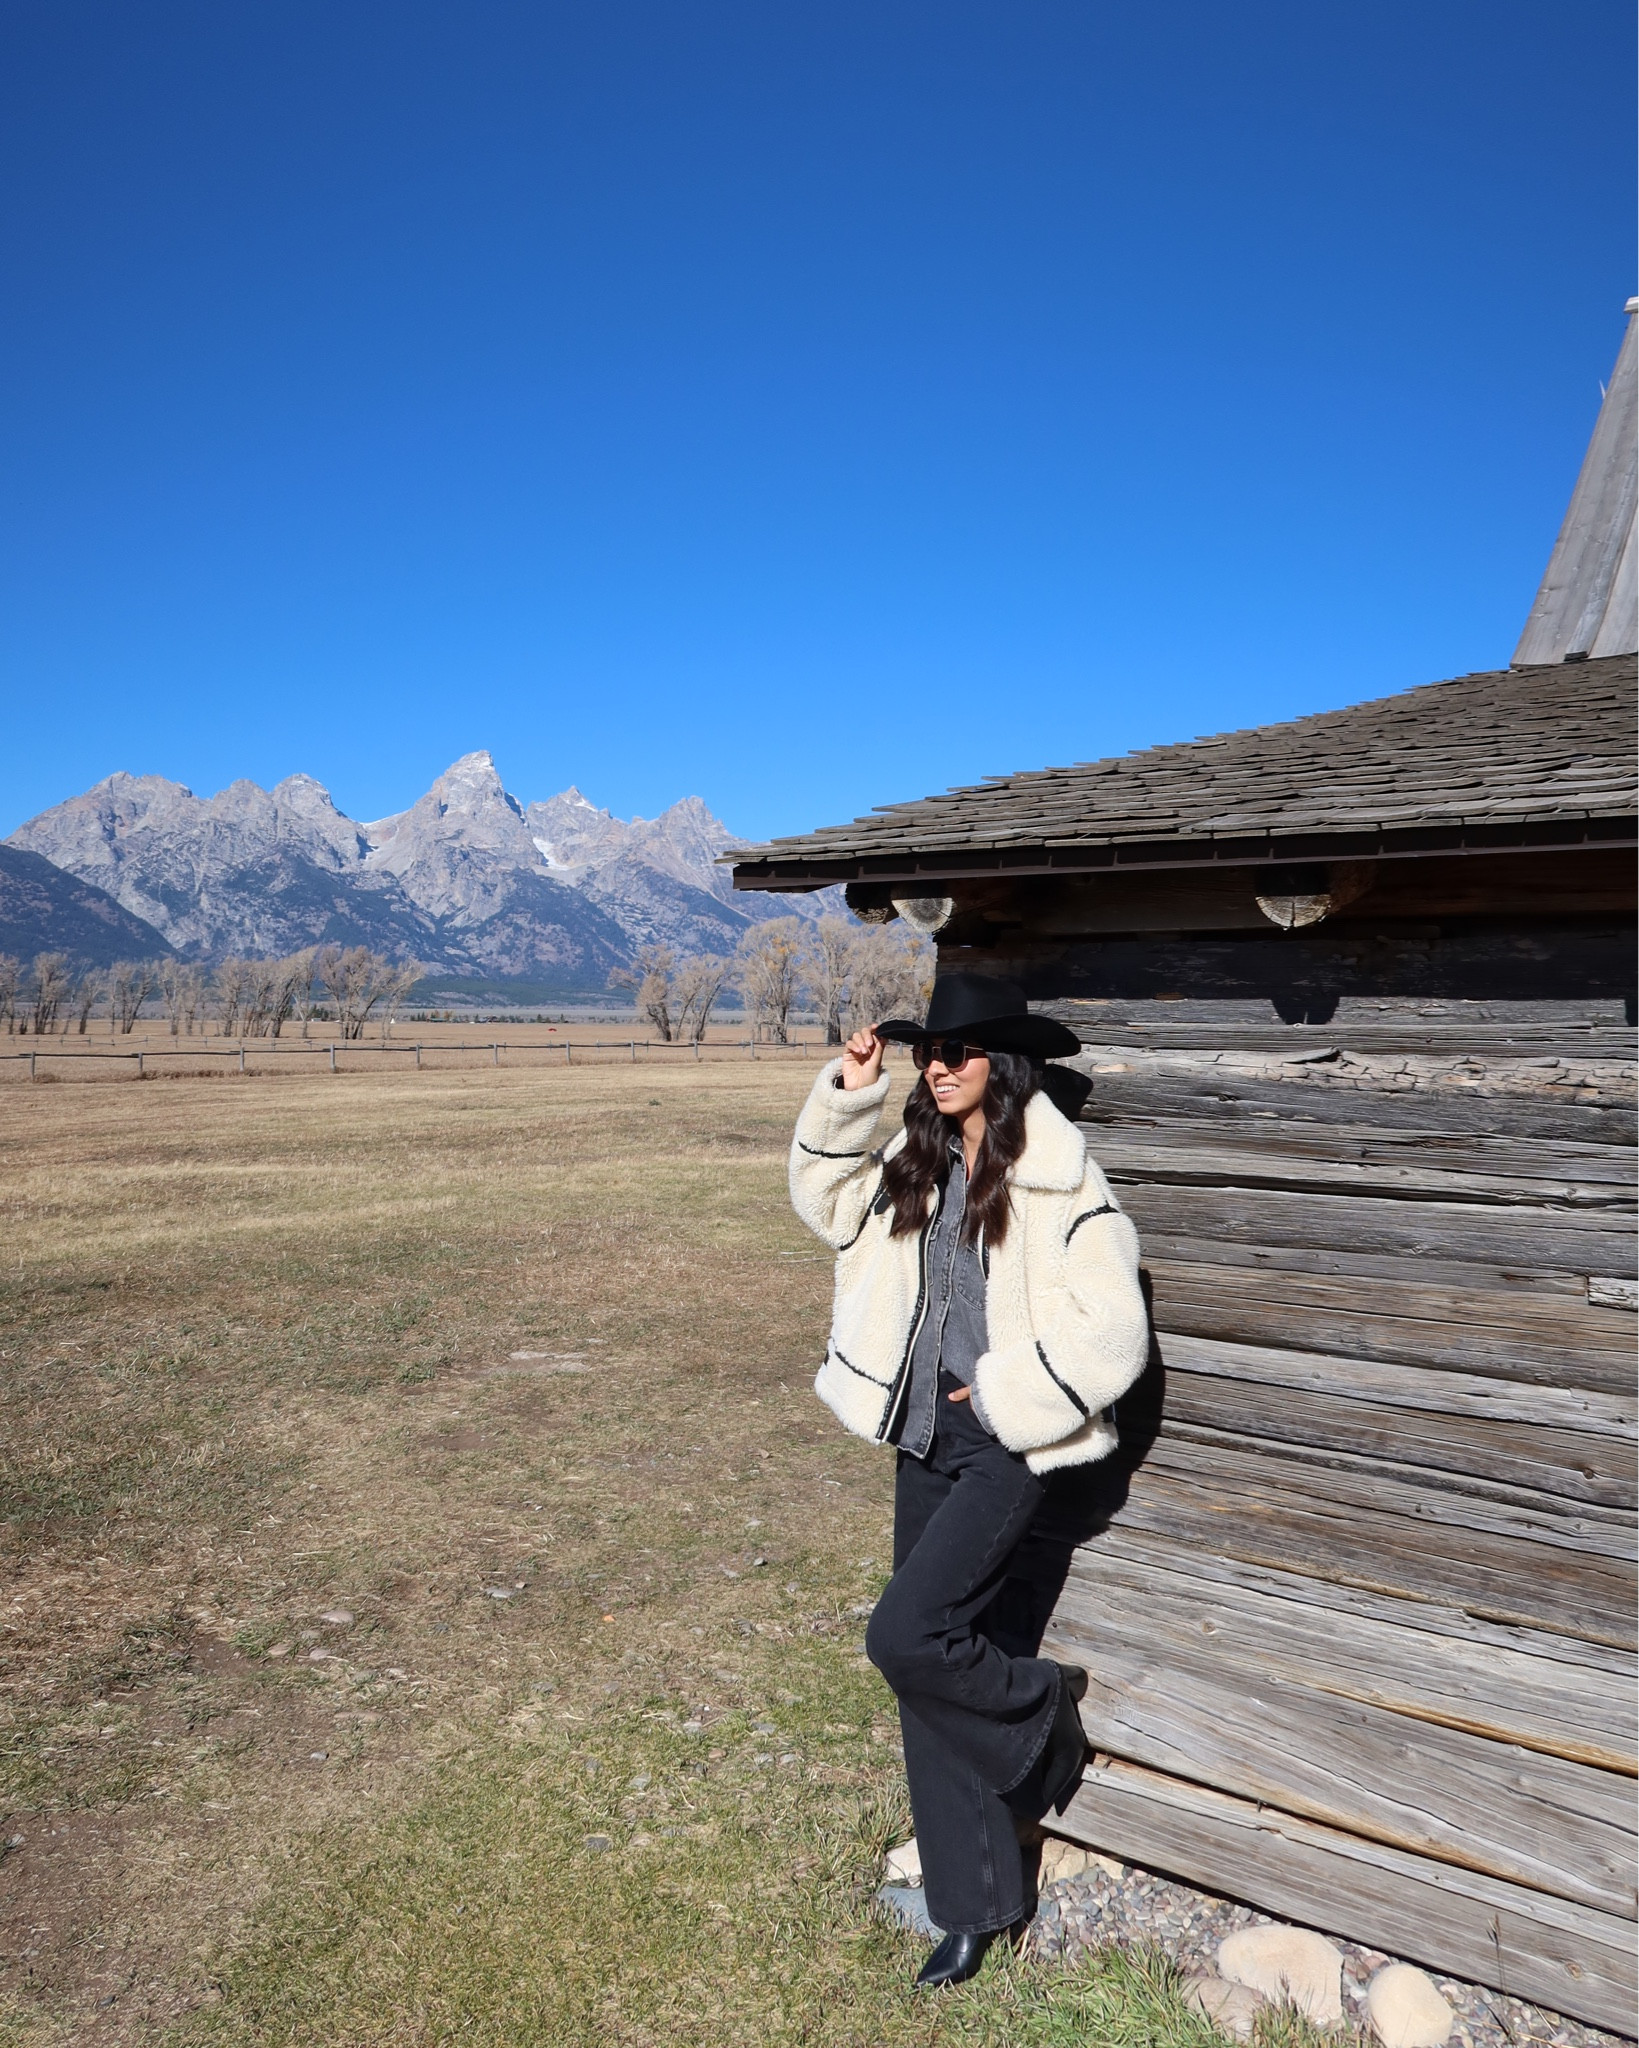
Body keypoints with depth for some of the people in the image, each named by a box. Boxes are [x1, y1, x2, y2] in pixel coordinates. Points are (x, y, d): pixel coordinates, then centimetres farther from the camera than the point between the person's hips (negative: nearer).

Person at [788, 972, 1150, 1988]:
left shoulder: (1057, 1179, -16)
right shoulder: (917, 1164, 4)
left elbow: (1108, 1334, -18)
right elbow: (828, 1199, 18)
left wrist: (998, 1390, -12)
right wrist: (848, 1098, 4)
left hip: (1009, 1445, -7)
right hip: (926, 1438, 7)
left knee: (905, 1636, -15)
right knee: (930, 1669, 11)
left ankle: (1045, 1707, 17)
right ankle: (977, 1904, 29)